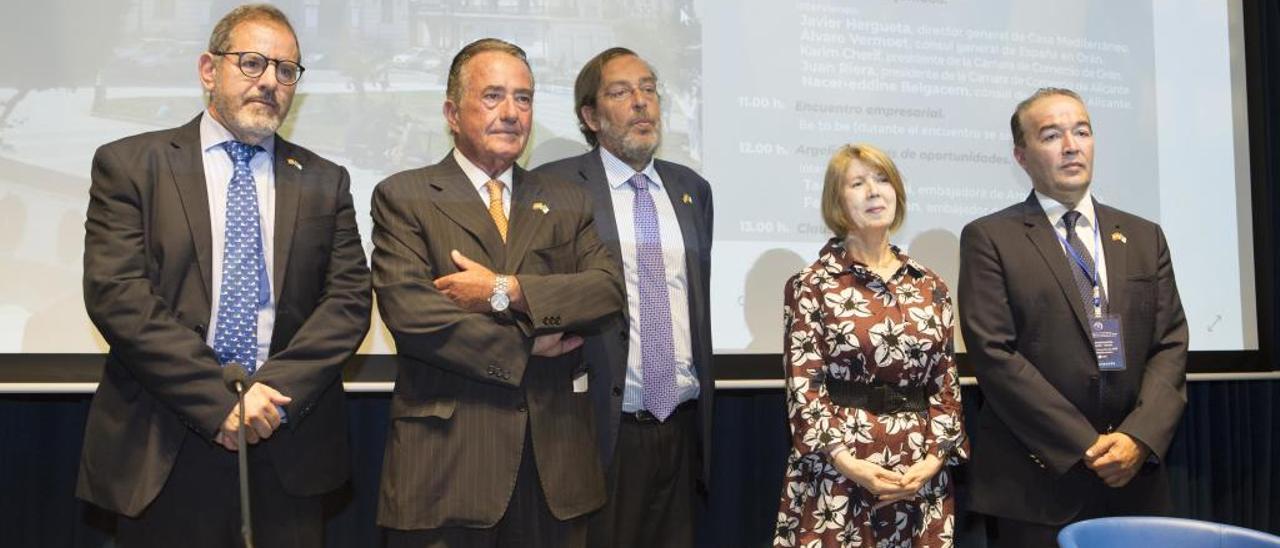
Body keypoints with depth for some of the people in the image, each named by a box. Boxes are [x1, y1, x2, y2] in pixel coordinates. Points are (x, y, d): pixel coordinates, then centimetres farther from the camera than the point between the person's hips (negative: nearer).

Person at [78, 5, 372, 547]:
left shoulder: (324, 182, 9)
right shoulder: (129, 165, 2)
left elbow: (350, 298, 2)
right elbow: (116, 294, -8)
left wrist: (276, 389, -13)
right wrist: (218, 400, -15)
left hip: (289, 449, 2)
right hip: (162, 451, -2)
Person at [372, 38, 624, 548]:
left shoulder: (567, 201, 13)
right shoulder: (403, 196, 2)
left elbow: (609, 290, -2)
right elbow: (409, 312, -12)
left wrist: (507, 291, -14)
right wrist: (530, 344, -8)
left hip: (555, 455, 3)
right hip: (445, 453, -3)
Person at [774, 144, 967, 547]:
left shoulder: (930, 287, 9)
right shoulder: (811, 286, -2)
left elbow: (947, 384, 8)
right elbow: (803, 386, -6)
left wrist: (934, 459, -5)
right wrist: (846, 463, -16)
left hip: (919, 476, 3)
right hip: (836, 474, -3)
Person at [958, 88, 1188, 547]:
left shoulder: (1144, 237, 12)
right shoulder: (989, 238, -2)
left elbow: (1170, 346, 6)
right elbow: (994, 353, -11)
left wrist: (1139, 437, -11)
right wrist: (1085, 446, -13)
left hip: (1134, 478, 4)